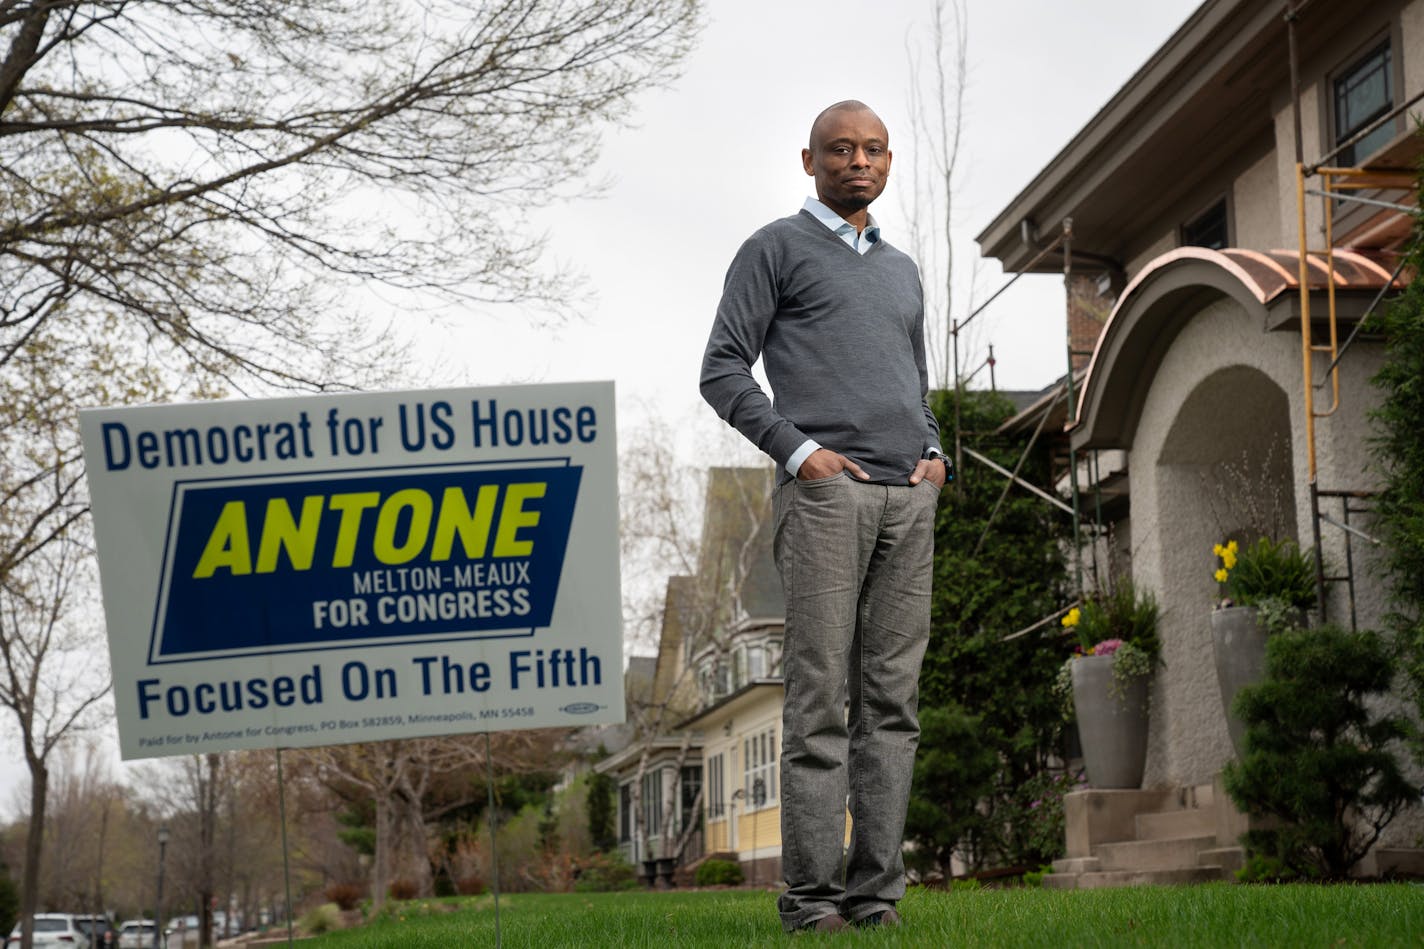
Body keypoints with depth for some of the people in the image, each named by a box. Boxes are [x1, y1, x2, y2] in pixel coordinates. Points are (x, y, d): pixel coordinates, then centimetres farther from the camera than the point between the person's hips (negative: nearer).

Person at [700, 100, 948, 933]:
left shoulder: (902, 272, 26)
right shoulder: (776, 249, 8)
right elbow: (724, 370, 0)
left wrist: (936, 455, 9)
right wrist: (797, 449, -11)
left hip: (909, 498, 6)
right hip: (826, 490, -6)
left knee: (892, 699, 2)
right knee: (821, 697, -9)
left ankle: (877, 890, 4)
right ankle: (813, 894, -7)